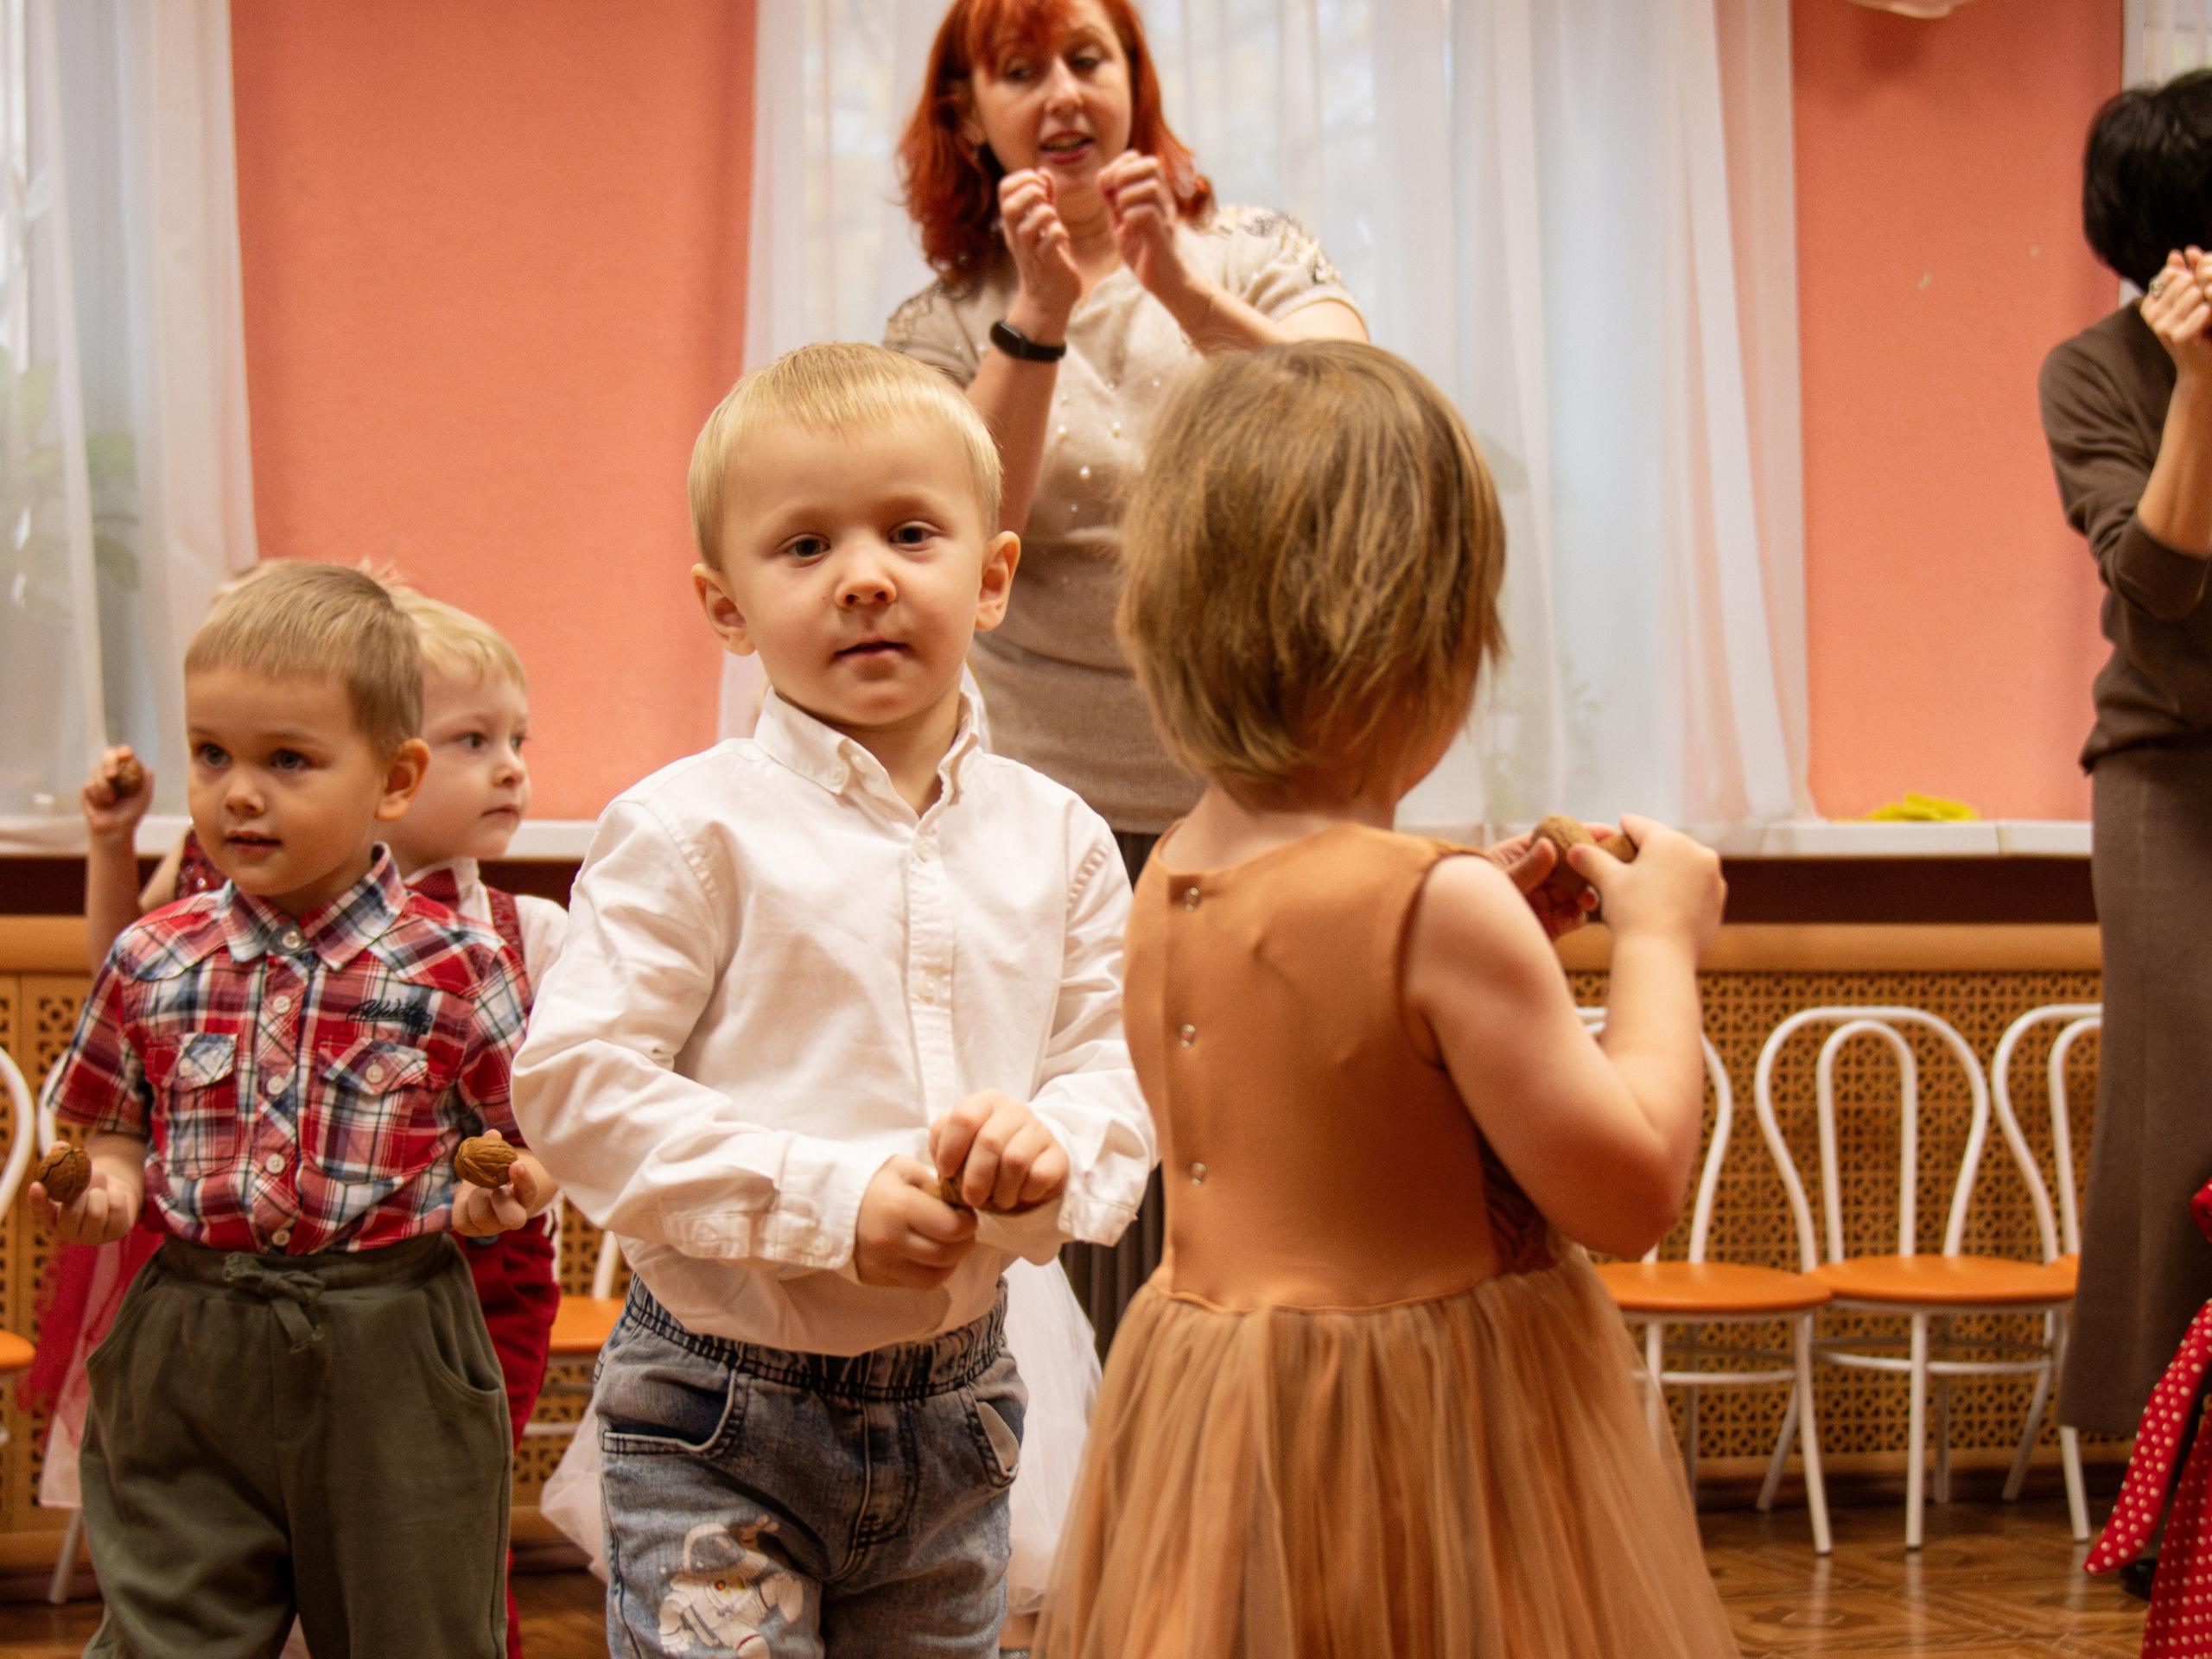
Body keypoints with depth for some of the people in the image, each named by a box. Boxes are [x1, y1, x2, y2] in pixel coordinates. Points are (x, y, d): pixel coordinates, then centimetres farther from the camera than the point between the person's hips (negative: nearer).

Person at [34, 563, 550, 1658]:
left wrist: (502, 1190, -18)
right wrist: (103, 1183, -7)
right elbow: (116, 1128, 14)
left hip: (390, 1356, -2)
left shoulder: (455, 966, -6)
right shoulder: (154, 963, 2)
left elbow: (528, 1138, 3)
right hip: (187, 1356, 2)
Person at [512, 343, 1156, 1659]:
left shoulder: (1058, 842, 3)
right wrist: (830, 1199, -22)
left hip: (956, 1410, 5)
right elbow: (574, 1081, -16)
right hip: (721, 1420, -4)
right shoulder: (693, 830, -11)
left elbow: (1122, 1067, 3)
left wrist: (1052, 1145, -21)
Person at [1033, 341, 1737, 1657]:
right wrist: (1659, 945, -4)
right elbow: (1632, 1191, -16)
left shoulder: (1167, 890, 2)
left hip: (1207, 1424, 8)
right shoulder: (1439, 909, -22)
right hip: (1429, 1437, -8)